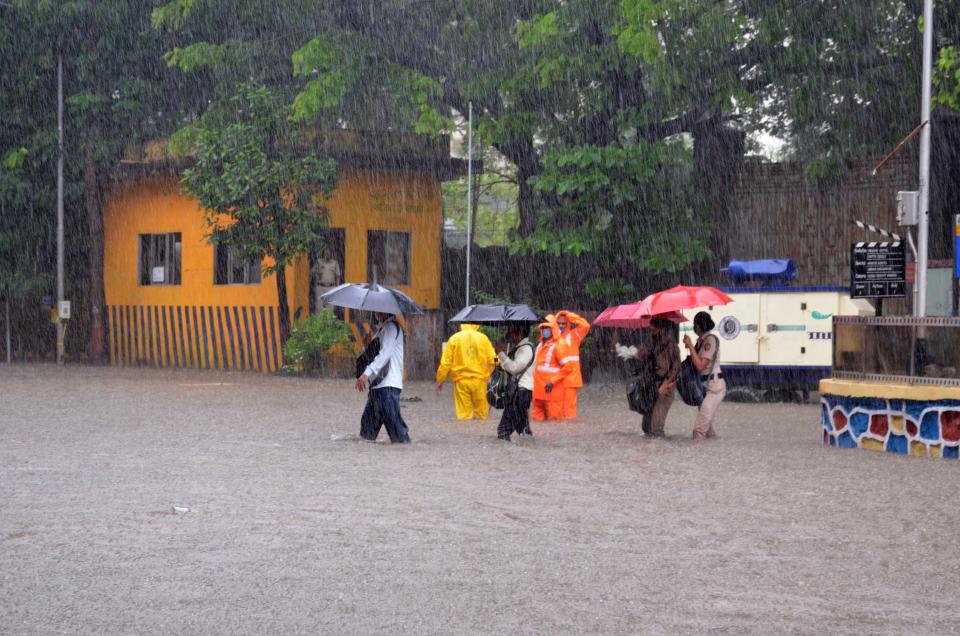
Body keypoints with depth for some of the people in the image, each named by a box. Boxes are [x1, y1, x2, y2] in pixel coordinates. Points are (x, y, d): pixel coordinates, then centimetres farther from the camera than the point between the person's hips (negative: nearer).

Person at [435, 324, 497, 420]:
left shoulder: (454, 339, 1)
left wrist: (439, 381, 8)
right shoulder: (483, 338, 2)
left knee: (464, 415, 2)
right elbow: (493, 360, -1)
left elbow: (445, 363, -1)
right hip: (480, 381, 0)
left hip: (461, 381, 0)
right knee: (482, 415, 7)